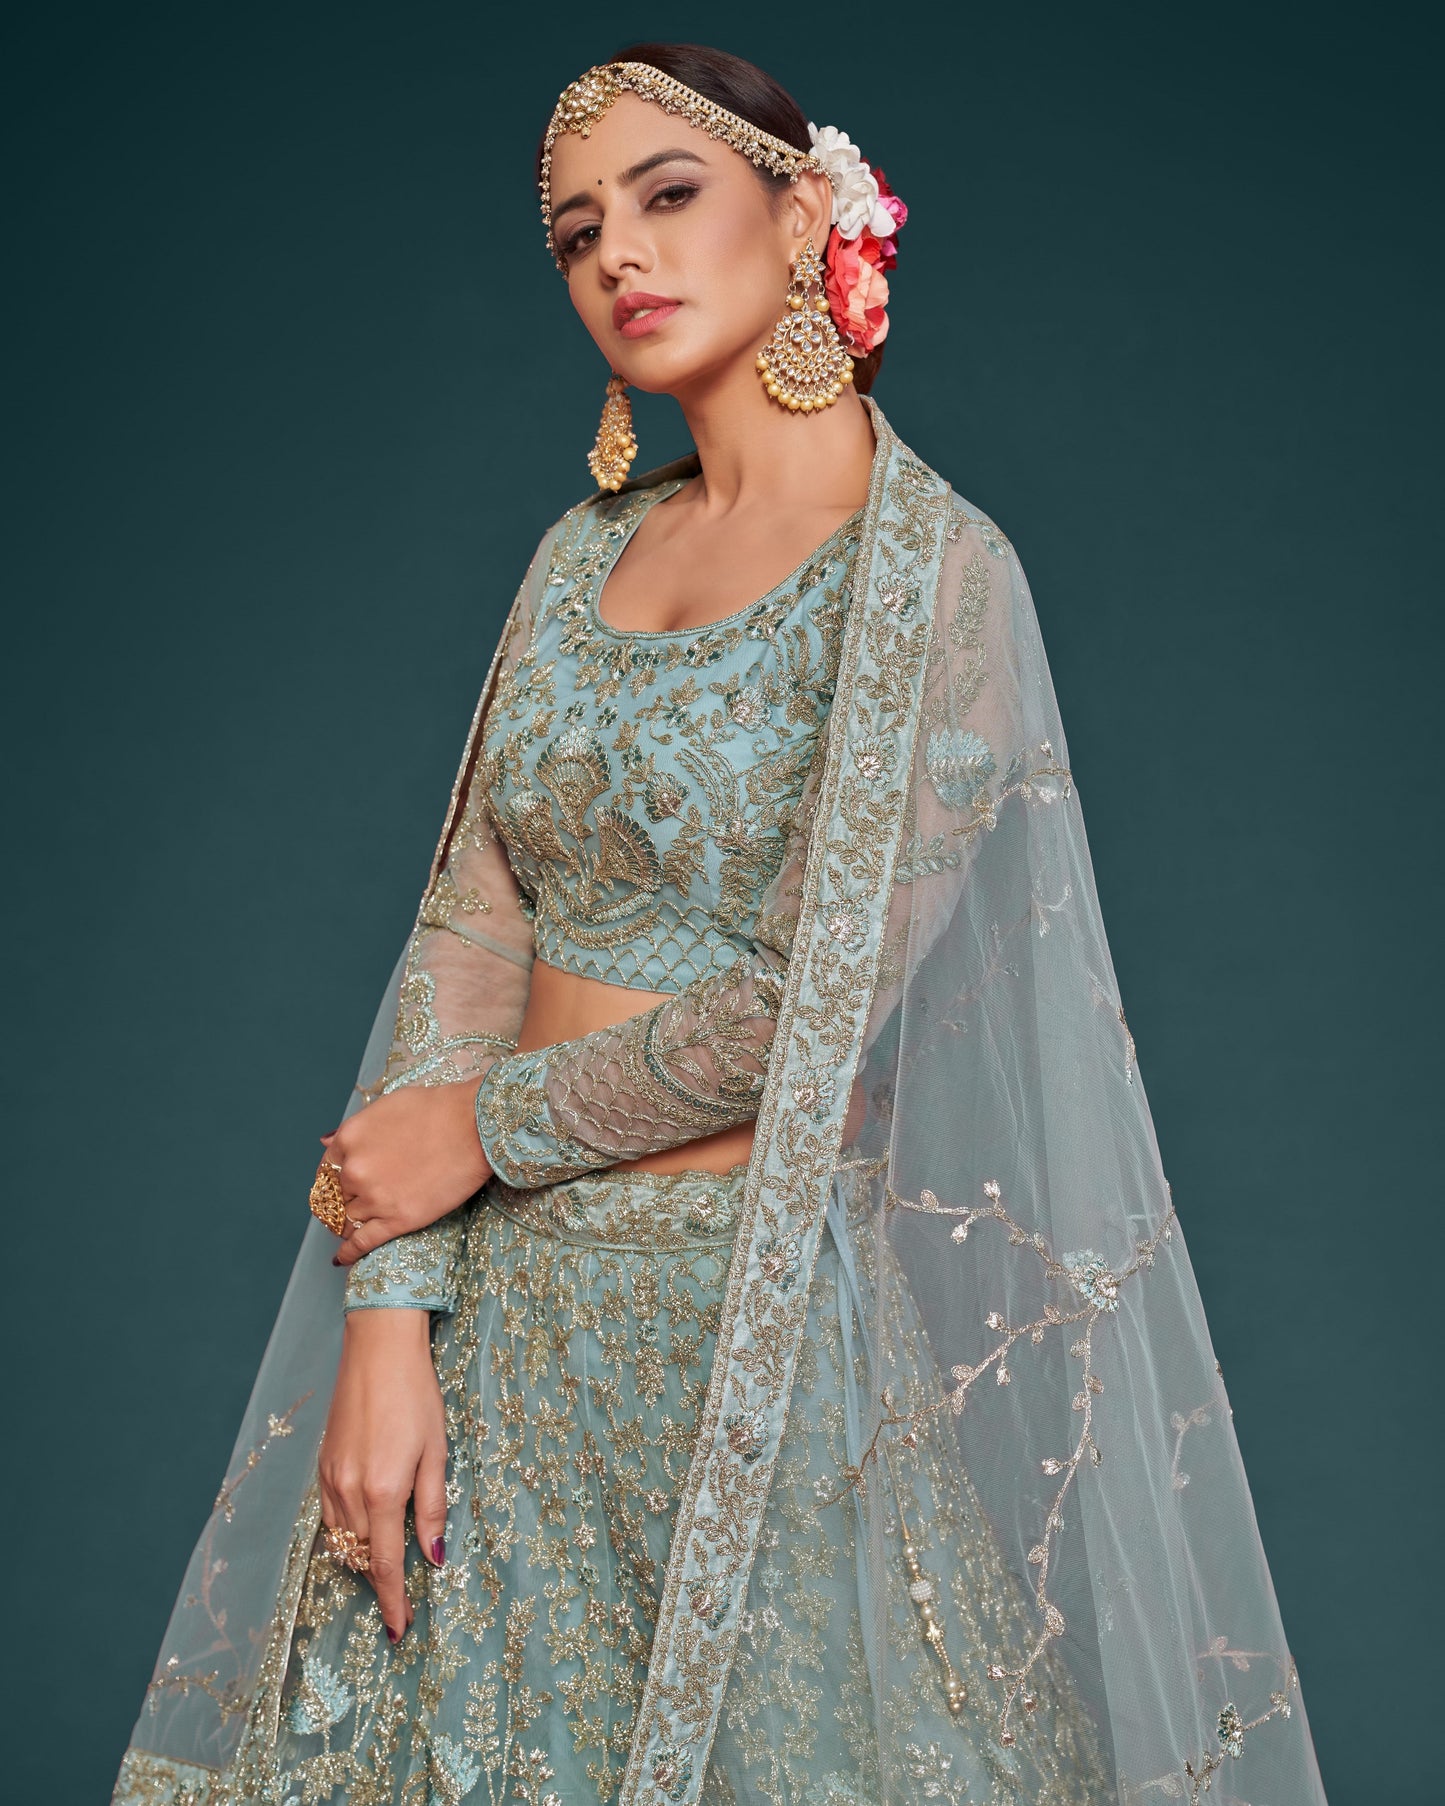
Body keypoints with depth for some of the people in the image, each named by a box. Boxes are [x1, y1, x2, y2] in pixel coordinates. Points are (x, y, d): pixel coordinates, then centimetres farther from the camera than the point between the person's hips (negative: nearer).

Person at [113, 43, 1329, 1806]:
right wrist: (388, 1310, -7)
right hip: (512, 1307, 5)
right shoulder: (581, 554, 8)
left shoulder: (932, 571, -10)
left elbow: (810, 1007, -16)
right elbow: (469, 935, 1)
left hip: (757, 1311, -5)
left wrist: (483, 1126, -7)